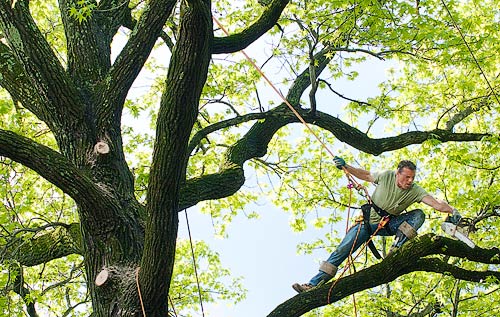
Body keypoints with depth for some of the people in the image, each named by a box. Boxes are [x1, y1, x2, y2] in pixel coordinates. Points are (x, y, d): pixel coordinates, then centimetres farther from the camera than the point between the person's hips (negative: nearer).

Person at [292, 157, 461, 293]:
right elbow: (366, 175, 2)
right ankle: (314, 283, -21)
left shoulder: (415, 191, -15)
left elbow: (436, 203, -23)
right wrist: (345, 167, -6)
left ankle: (396, 248, -33)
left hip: (390, 223, 1)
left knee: (419, 215, -22)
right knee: (342, 249, -18)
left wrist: (452, 210, -39)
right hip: (370, 221, -1)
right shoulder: (386, 176, -15)